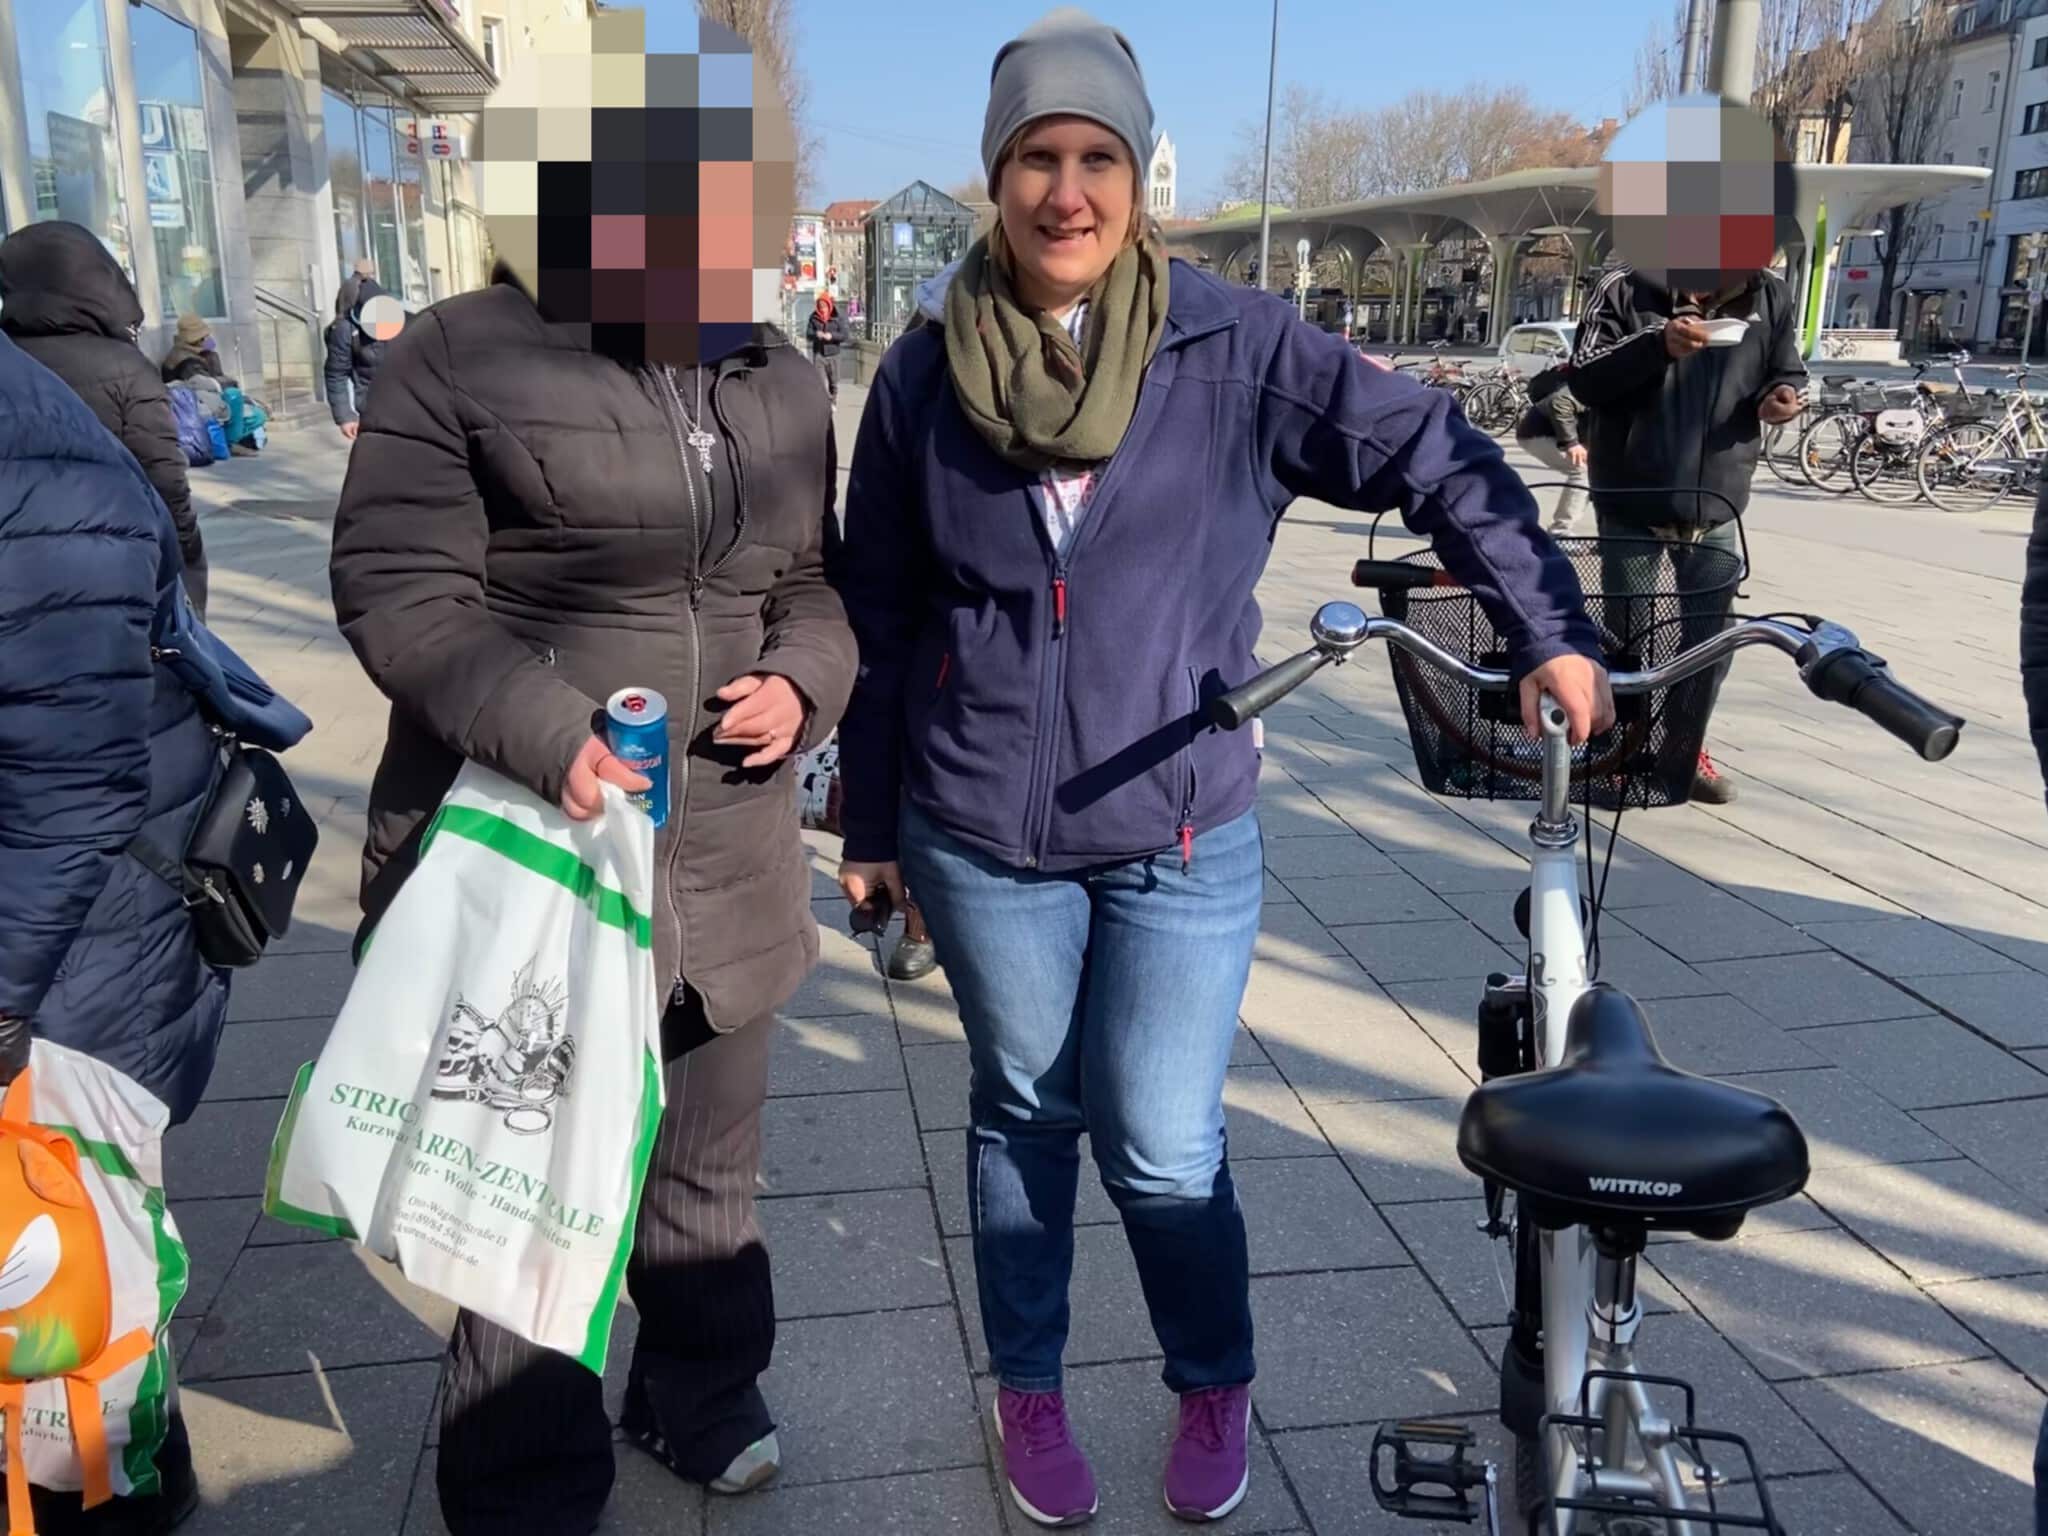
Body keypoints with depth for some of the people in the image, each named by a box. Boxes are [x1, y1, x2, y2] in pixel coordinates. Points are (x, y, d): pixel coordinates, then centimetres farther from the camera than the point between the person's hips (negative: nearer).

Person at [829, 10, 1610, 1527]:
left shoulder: (1238, 350, -6)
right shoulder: (926, 376, -2)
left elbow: (1435, 457, 0)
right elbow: (881, 618, 5)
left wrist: (1550, 628, -9)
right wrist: (871, 825, 8)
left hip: (1181, 834, -1)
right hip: (982, 836, 2)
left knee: (1165, 1153, 2)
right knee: (1025, 1114, 15)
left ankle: (1216, 1386, 33)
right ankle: (1029, 1390, 39)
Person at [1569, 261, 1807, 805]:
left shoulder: (1771, 298, -1)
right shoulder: (1627, 288, -12)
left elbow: (1786, 371, 13)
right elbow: (1584, 379, -15)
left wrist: (1781, 395, -11)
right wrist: (1657, 345, -30)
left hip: (1717, 504, 4)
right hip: (1632, 503, -4)